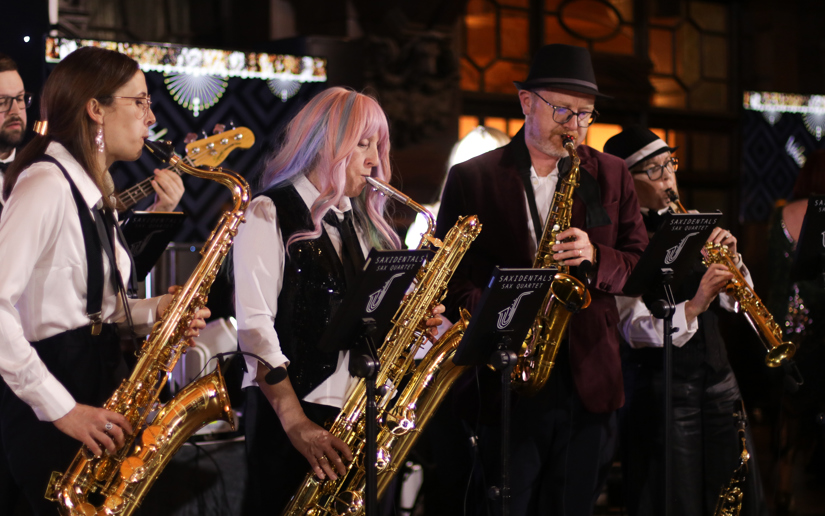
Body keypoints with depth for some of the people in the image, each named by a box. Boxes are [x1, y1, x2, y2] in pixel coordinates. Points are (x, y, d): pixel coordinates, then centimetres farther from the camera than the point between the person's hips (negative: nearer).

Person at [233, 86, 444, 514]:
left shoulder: (363, 223, 16)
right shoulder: (269, 215, -4)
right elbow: (255, 325, -13)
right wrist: (297, 423, -21)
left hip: (359, 413, 6)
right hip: (287, 412, -6)